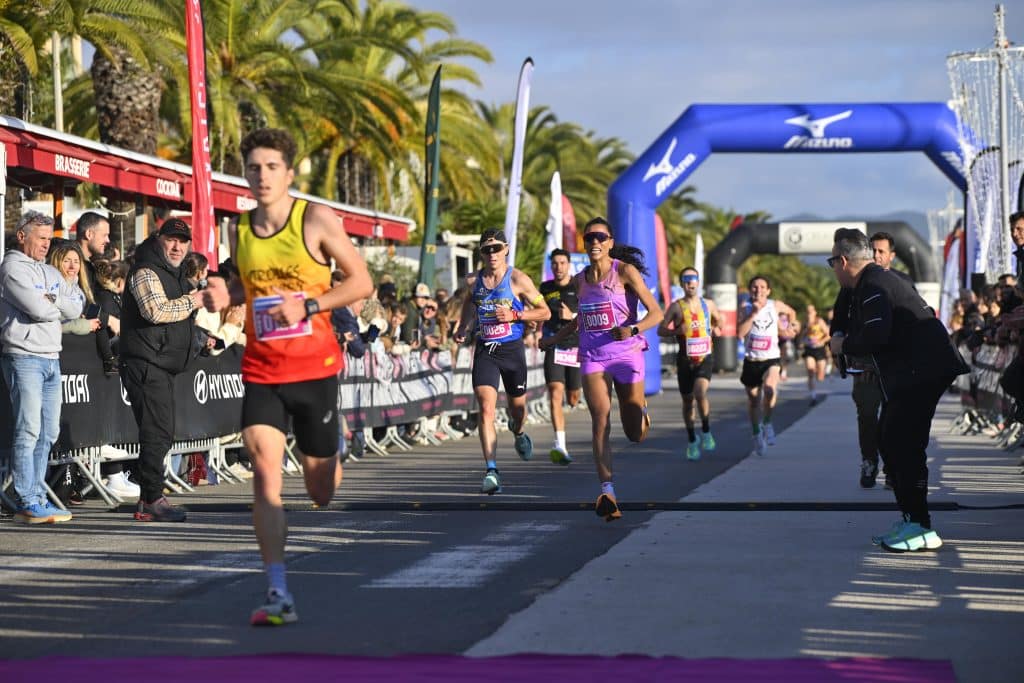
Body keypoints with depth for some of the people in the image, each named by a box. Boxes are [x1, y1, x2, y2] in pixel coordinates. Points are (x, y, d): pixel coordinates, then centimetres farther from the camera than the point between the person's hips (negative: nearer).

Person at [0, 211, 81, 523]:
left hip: (51, 358, 8)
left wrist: (50, 300, -5)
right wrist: (60, 305, 2)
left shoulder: (50, 272, 19)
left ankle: (37, 497, 14)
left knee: (48, 433, 8)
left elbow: (76, 307, 9)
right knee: (28, 431, -10)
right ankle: (27, 504, -9)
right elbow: (37, 309, -16)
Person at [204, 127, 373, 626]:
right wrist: (226, 296, -1)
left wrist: (308, 306, -17)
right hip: (261, 371, 2)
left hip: (315, 369, -2)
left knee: (321, 490, 10)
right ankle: (278, 594, -16)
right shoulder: (238, 230, 5)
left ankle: (334, 461, 51)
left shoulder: (317, 219, -7)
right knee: (264, 468, -17)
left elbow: (362, 282, -4)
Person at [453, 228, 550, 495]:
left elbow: (545, 312, -4)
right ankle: (491, 471, -21)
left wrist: (514, 315, -17)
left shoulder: (518, 279, -8)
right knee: (486, 408, -16)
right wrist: (462, 329, 13)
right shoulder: (473, 282, 2)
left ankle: (519, 433, 56)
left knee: (517, 407, 17)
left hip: (512, 349, -1)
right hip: (485, 351, 1)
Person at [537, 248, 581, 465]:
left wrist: (572, 316, -18)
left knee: (573, 397, 9)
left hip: (576, 346, 0)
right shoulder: (545, 288, 9)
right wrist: (539, 336, 14)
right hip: (553, 347, 1)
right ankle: (560, 446, -24)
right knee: (555, 393, -17)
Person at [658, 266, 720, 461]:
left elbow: (719, 321, 24)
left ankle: (706, 431, -5)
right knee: (688, 401, 8)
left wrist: (717, 329, 3)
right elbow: (661, 330, -1)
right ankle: (692, 441, 26)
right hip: (685, 360, 0)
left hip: (704, 358, 0)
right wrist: (677, 331, -17)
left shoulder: (708, 304, 5)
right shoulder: (676, 307, -2)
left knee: (700, 393, -25)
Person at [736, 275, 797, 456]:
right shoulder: (746, 310, -4)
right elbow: (740, 332, -21)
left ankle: (767, 423, -9)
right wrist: (754, 314, -24)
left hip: (771, 360, -1)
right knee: (753, 401, 12)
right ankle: (757, 434, 33)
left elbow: (791, 312, 23)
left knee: (769, 388, -31)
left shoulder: (776, 306, 0)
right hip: (751, 361, 1)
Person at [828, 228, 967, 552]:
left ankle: (921, 527, -13)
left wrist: (843, 345, -5)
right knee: (890, 439, 13)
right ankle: (909, 518, 17)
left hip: (921, 372, -11)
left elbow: (875, 336, -26)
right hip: (917, 371, 11)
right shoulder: (880, 280, 19)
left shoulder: (873, 287, -14)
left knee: (903, 444, -13)